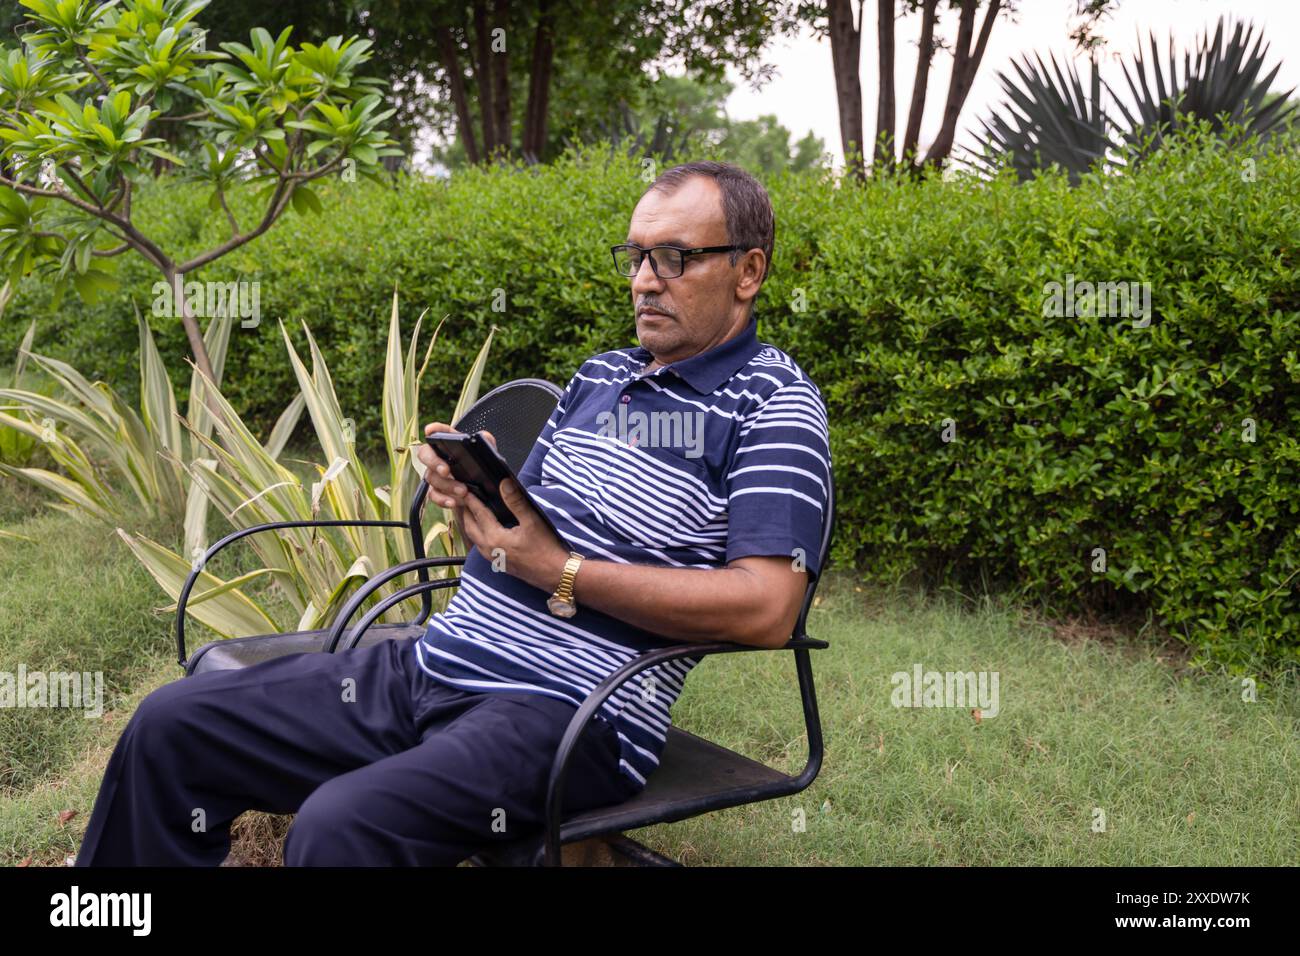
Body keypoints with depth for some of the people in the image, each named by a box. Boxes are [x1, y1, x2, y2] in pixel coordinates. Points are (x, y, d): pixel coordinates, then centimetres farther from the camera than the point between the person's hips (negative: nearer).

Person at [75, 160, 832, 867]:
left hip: (569, 714, -8)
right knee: (171, 724, 3)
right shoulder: (601, 376, 17)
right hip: (427, 666, 8)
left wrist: (562, 573, -16)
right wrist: (472, 497, -2)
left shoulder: (772, 404, -7)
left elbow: (767, 609, -20)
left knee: (338, 827, -33)